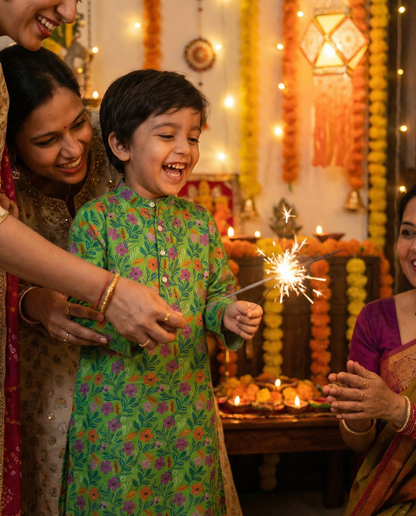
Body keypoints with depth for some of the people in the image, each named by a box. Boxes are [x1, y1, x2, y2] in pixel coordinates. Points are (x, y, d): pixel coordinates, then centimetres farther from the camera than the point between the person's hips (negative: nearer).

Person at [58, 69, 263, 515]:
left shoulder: (198, 220, 7)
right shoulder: (95, 218, -8)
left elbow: (217, 293, 11)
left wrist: (228, 315, -10)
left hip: (188, 404, 4)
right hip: (115, 407, -4)